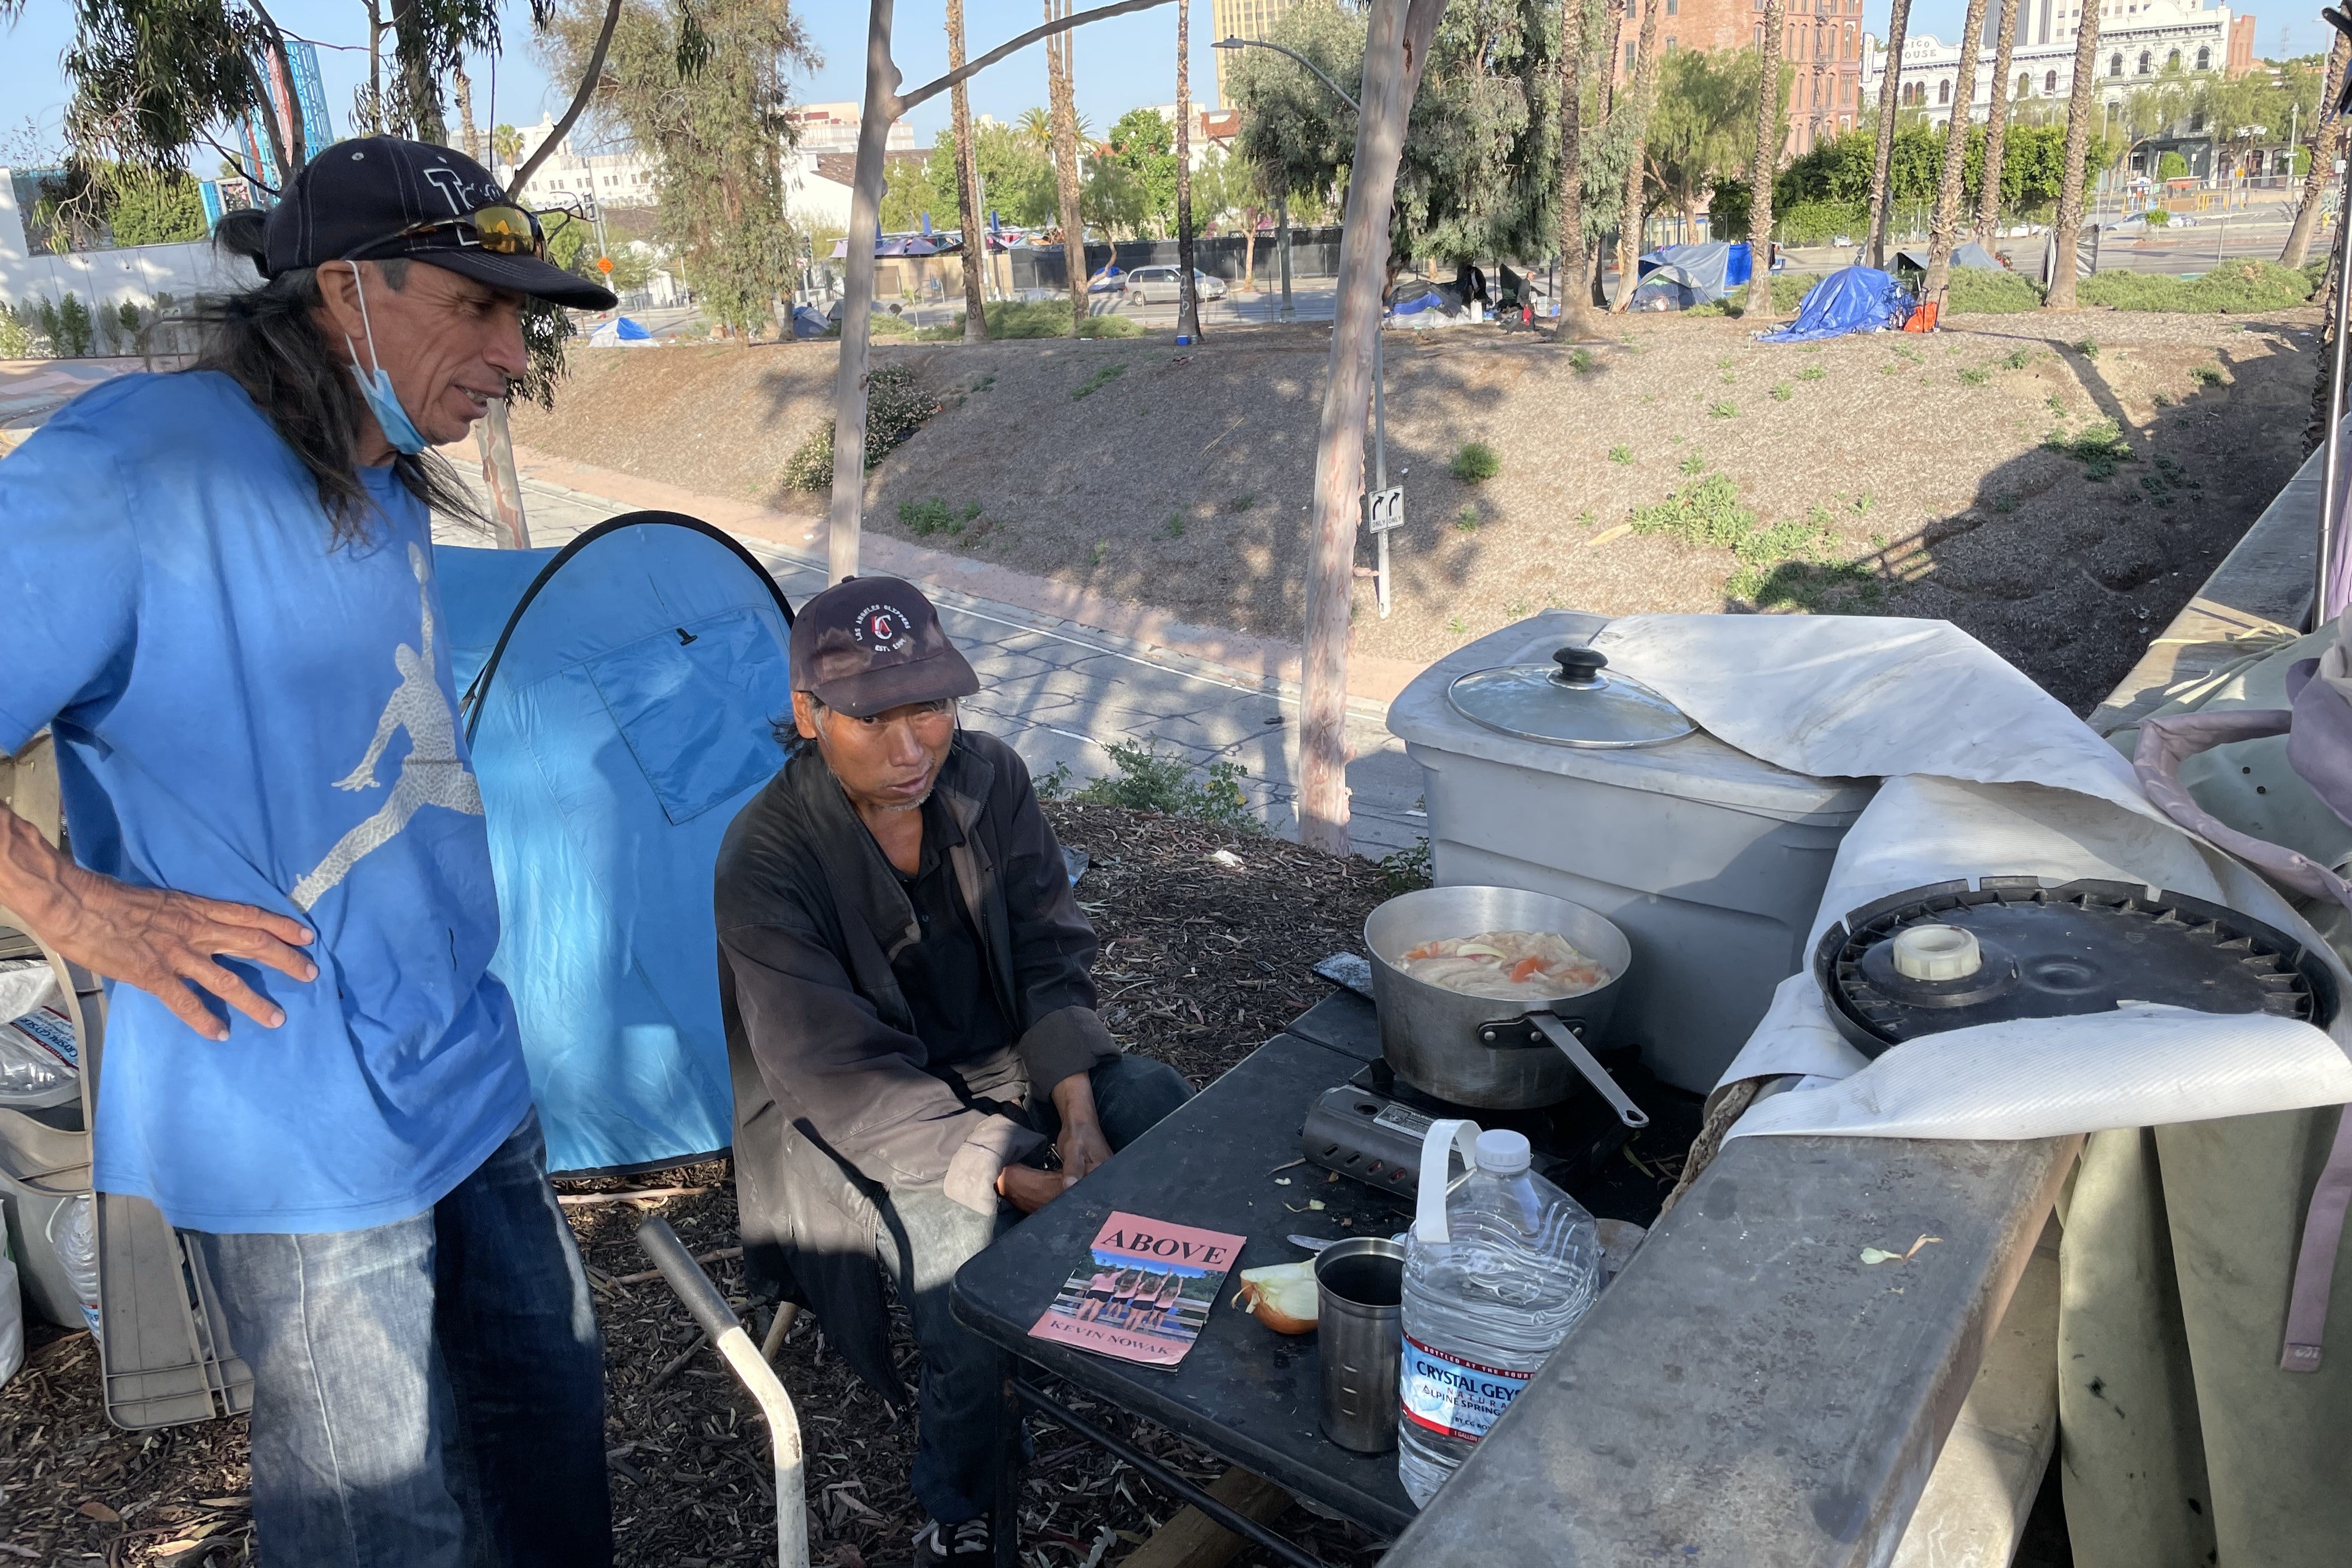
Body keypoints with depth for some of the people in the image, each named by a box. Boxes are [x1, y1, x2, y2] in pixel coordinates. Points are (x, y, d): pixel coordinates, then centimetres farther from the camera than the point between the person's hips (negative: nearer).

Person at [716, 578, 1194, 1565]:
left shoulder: (988, 779, -11)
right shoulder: (766, 859, -26)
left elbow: (1052, 954, -4)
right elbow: (842, 1077, -26)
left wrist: (1078, 1113, -18)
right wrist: (1014, 1177, -31)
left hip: (1004, 1059, 5)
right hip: (855, 1121, -5)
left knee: (1169, 1111, -15)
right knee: (961, 1238, -31)